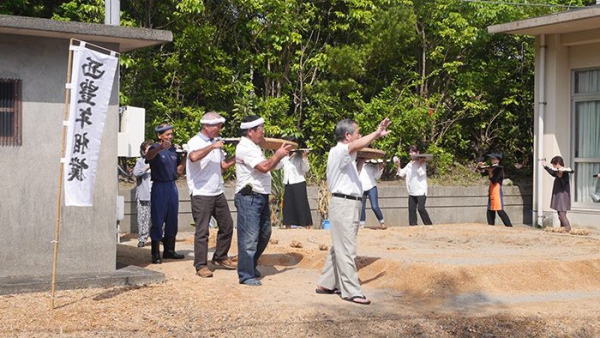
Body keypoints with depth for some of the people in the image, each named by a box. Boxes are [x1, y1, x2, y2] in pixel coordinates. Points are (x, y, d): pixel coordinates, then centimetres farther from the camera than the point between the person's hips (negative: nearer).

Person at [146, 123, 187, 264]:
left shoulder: (174, 149, 13)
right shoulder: (155, 148, -5)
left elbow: (179, 170, 15)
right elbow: (149, 156, -30)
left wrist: (185, 156, -1)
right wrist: (160, 148, -50)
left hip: (172, 186, 6)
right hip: (159, 187, -6)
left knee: (172, 221, 11)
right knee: (157, 221, -4)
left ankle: (169, 250, 21)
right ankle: (156, 254, -1)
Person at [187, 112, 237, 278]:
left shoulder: (215, 142, 15)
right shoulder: (195, 142, -10)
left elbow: (223, 165, 16)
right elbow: (194, 157, -32)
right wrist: (212, 146, -25)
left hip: (218, 192, 8)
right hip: (201, 194, -8)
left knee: (227, 225, 13)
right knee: (202, 230, -5)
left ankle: (220, 258, 28)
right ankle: (201, 266, 1)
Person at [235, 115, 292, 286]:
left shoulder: (253, 147, 19)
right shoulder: (245, 148, -14)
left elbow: (267, 167, 22)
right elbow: (264, 167, -22)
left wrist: (280, 155, 12)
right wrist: (278, 155, -10)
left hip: (261, 197, 10)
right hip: (249, 197, -10)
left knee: (264, 234, 17)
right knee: (249, 237, -6)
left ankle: (251, 265, 32)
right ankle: (246, 275, 1)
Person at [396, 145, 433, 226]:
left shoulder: (422, 163, -2)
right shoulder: (409, 164, 17)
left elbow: (421, 173, -17)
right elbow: (401, 173, 15)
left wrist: (419, 163, -16)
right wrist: (398, 165, 3)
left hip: (421, 191, -7)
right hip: (411, 192, 7)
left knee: (421, 208, -15)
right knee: (411, 209, 2)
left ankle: (429, 225, -7)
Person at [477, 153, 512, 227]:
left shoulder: (499, 169, -11)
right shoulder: (492, 168, 12)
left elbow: (493, 180, -18)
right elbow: (483, 173, 18)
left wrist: (490, 172, -18)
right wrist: (480, 167, 1)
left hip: (497, 191, -9)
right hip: (491, 192, 9)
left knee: (500, 210, -14)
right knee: (490, 211, 11)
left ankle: (509, 226, -14)